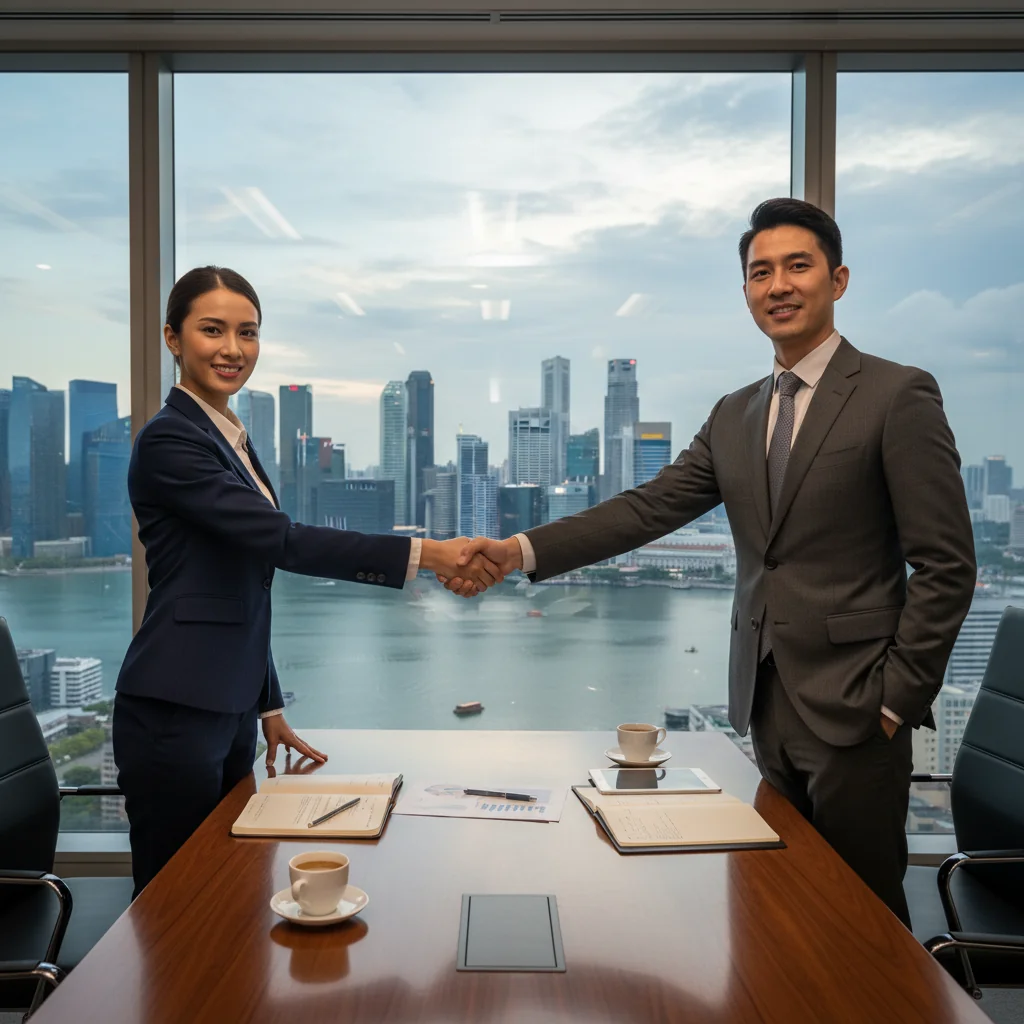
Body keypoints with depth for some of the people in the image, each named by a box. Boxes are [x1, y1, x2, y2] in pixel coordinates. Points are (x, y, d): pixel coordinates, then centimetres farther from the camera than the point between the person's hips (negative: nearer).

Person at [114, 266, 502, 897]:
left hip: (230, 707, 8)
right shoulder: (169, 441, -13)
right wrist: (424, 553, -27)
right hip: (174, 715, -8)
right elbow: (282, 540, -24)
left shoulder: (234, 439, 14)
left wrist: (268, 705, 19)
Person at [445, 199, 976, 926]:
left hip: (852, 704, -5)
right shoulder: (734, 416, 10)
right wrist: (520, 551, -11)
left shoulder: (898, 396, -7)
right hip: (766, 704, 6)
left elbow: (946, 566, -9)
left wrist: (898, 698, -11)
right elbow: (648, 509, 1)